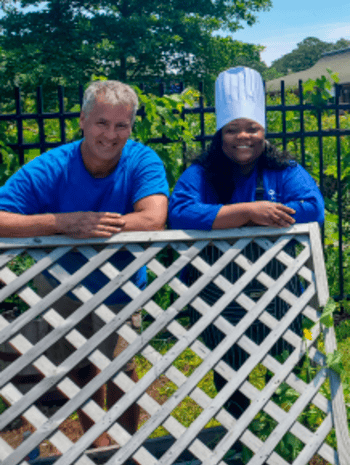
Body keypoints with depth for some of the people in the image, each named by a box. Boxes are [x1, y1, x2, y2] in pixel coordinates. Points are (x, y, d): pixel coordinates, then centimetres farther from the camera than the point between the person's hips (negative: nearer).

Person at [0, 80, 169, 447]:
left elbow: (153, 220, -38)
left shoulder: (142, 161, -22)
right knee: (80, 369, 18)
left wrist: (82, 226, -36)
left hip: (118, 289, -1)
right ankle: (97, 440, 45)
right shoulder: (49, 169, -24)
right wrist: (64, 222, -44)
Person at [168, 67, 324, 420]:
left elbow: (313, 208, -15)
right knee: (228, 382, 16)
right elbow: (179, 214, -19)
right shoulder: (199, 176, -1)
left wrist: (232, 220, -19)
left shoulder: (285, 172, 2)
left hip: (278, 302, 0)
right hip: (219, 306, 0)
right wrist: (247, 211, -27)